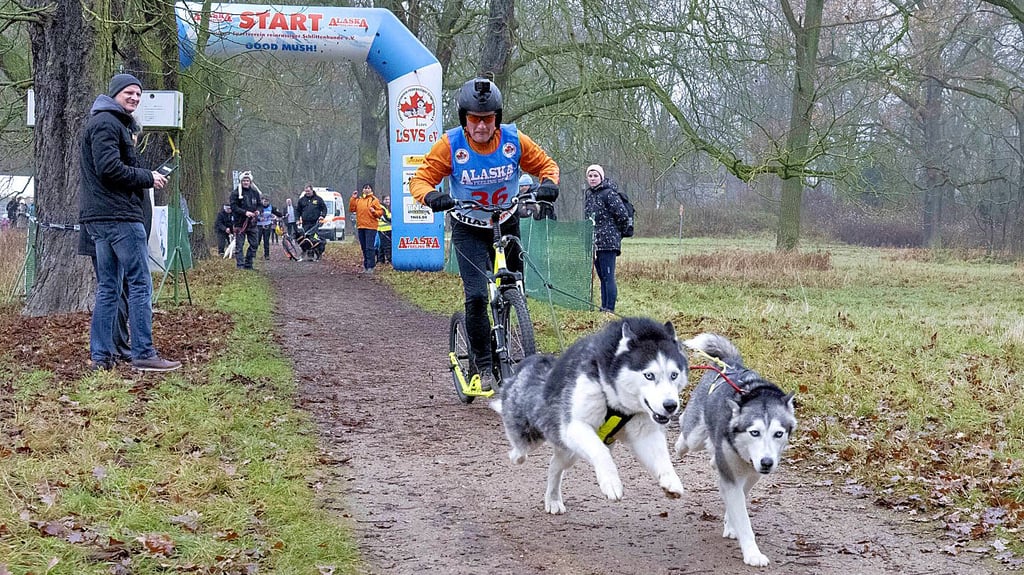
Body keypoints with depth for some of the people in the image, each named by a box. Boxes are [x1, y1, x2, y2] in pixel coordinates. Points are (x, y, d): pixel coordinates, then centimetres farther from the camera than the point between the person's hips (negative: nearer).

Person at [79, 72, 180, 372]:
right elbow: (109, 168, -20)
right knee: (140, 284, -7)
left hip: (100, 217, 11)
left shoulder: (114, 123, 24)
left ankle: (101, 355, 9)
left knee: (108, 287, 10)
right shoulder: (107, 123, -9)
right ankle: (143, 353, -8)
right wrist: (147, 178, -10)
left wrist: (144, 178, 9)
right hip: (119, 215, -11)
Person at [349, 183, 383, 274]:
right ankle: (365, 266, 15)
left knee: (370, 247, -12)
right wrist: (353, 198, 2)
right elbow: (351, 209, 9)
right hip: (360, 227, 6)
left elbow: (380, 212, -1)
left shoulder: (374, 200, 0)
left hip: (370, 227, -6)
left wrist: (374, 211, -21)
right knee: (364, 248, 10)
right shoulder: (358, 200, 15)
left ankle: (370, 267, -13)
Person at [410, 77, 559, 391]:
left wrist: (549, 183, -26)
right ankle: (484, 365, -5)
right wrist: (431, 195, -39)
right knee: (476, 295, -17)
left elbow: (545, 163, -4)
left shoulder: (514, 140, -16)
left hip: (506, 224, 3)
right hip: (468, 229, -3)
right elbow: (421, 178, -17)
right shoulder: (450, 144, -21)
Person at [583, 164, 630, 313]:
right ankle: (604, 307, 16)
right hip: (594, 243, 9)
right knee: (602, 277, 12)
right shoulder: (588, 194, 14)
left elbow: (623, 215, -14)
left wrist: (615, 231, -2)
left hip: (608, 242, -8)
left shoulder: (609, 193, -11)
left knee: (608, 277, -9)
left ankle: (610, 309, -9)